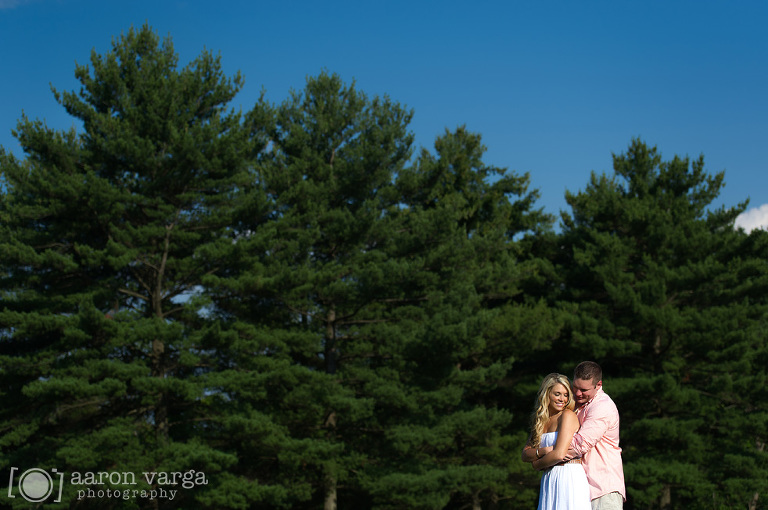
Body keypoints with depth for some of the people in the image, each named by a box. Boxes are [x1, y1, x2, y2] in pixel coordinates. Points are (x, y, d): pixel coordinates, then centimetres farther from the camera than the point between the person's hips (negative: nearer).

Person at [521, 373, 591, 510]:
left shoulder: (568, 415, -6)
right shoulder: (540, 420, 15)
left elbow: (559, 455, -14)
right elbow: (525, 454, 9)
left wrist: (536, 464, 2)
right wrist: (544, 451, -10)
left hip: (569, 479, -6)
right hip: (549, 481, 6)